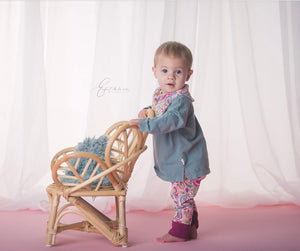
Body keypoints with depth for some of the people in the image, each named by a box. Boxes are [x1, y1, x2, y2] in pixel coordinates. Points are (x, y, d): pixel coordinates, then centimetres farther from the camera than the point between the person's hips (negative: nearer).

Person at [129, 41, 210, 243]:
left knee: (181, 195, -1)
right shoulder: (159, 94, 4)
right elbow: (157, 111, 23)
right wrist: (146, 111, 2)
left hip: (188, 160, -10)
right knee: (184, 196, 20)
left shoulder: (181, 99, -25)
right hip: (177, 159, 10)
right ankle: (191, 228, 34)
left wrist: (144, 124, -41)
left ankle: (179, 232, 13)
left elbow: (171, 120, -40)